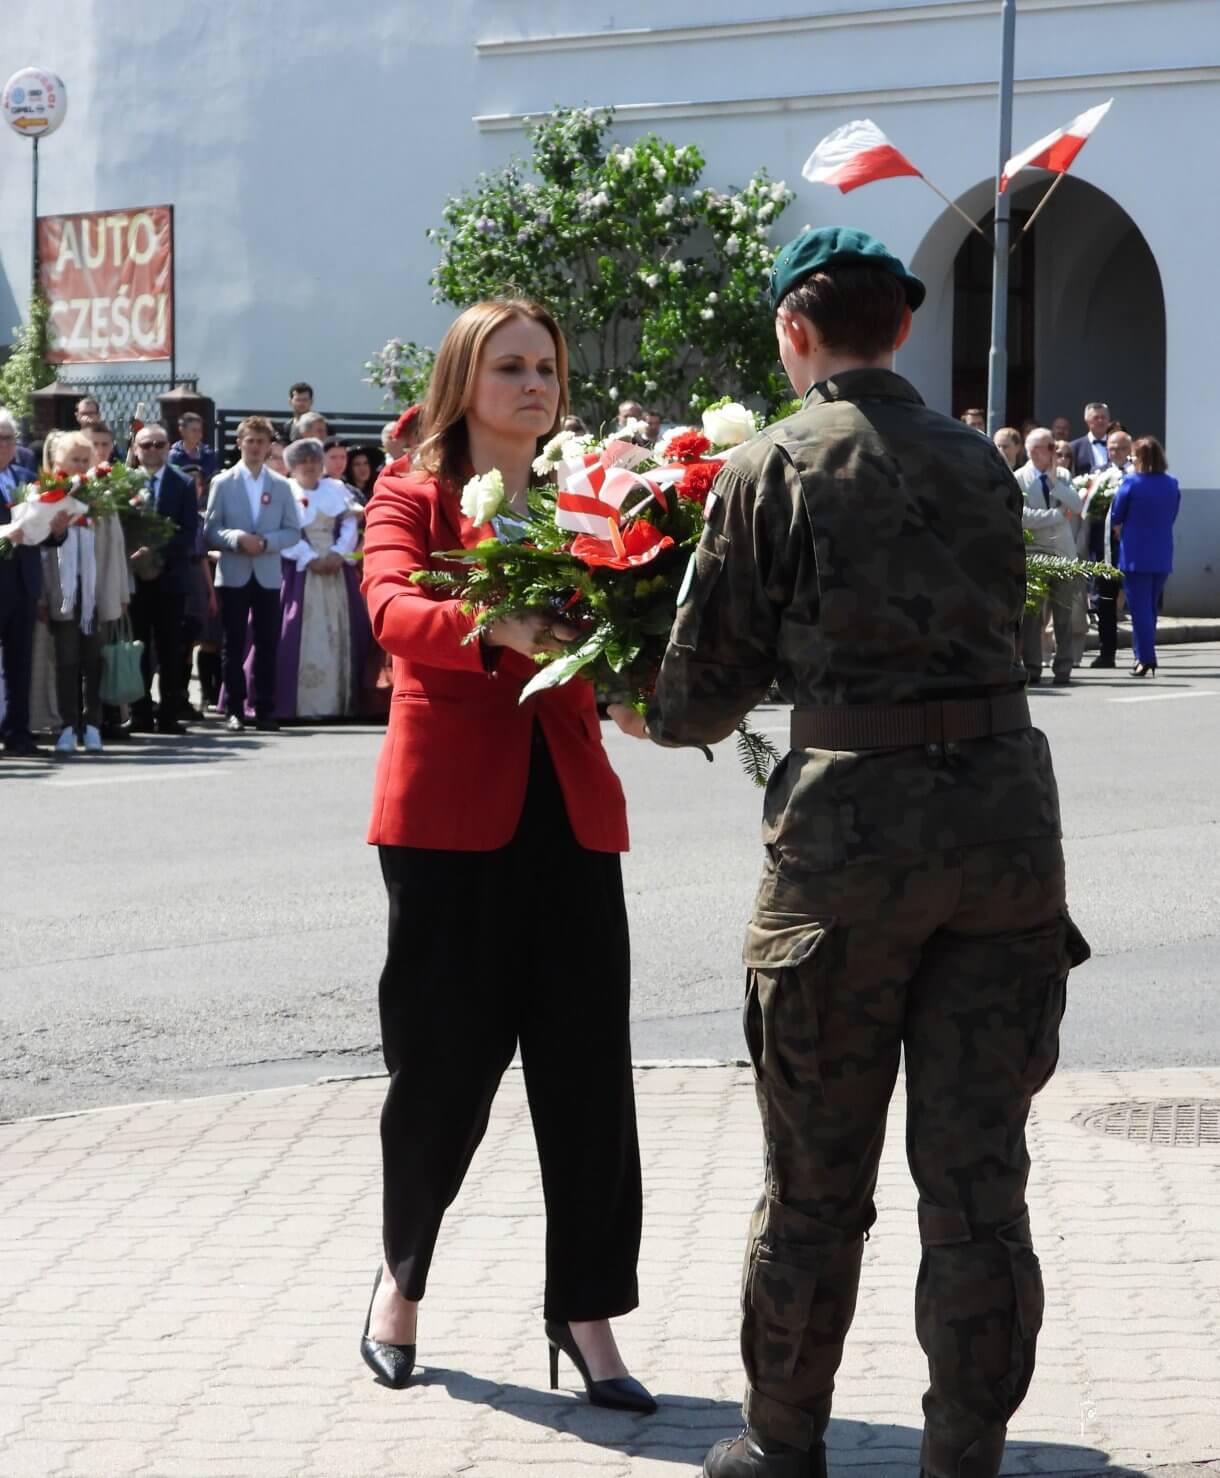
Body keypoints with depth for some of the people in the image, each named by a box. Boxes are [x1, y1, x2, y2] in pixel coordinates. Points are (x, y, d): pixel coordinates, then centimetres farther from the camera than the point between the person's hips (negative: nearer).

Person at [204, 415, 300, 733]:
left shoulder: (281, 486, 7)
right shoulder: (223, 483, 4)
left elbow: (292, 532, 5)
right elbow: (211, 530, 0)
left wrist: (266, 542, -13)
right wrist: (237, 538, -18)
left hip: (268, 575, 1)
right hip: (233, 574, -1)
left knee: (267, 645, 2)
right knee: (233, 645, 1)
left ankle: (265, 710, 7)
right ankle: (234, 710, 4)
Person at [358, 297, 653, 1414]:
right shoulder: (410, 499, 4)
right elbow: (394, 610, -17)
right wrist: (496, 628, -35)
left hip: (569, 806, 3)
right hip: (449, 806, -3)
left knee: (587, 1064, 0)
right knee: (445, 1060, 3)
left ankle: (586, 1310, 9)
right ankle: (402, 1274, 27)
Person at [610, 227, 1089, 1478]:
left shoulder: (773, 468, -2)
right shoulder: (979, 465, 11)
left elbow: (708, 687, 0)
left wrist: (648, 719, 23)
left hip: (850, 828, -3)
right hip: (1004, 812, 3)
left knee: (817, 1178, 10)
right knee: (978, 1175, 6)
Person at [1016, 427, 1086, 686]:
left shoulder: (1063, 476, 11)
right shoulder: (1018, 478, -1)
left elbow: (1078, 506, -4)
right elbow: (1023, 516, -15)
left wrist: (1054, 482, -9)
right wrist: (1059, 514, -11)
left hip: (1063, 552, 3)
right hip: (1034, 554, -3)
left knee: (1065, 616, 1)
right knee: (1031, 616, -2)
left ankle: (1063, 671, 6)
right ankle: (1032, 671, 4)